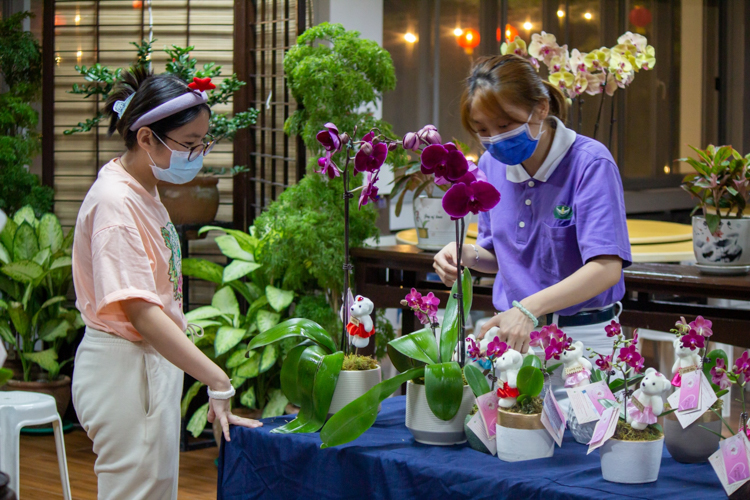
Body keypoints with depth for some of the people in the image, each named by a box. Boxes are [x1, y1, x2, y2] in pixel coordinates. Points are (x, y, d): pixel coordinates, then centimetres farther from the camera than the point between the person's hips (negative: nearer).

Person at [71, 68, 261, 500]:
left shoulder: (144, 192, 12)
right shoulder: (115, 201, -19)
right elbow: (141, 312, -27)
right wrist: (218, 381, -31)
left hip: (157, 364, 10)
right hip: (124, 369, -10)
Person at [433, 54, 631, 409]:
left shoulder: (590, 163, -14)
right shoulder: (491, 165, 5)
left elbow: (606, 268, -24)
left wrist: (530, 308, -36)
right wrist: (467, 255, -4)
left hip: (582, 337, -5)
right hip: (514, 336, 5)